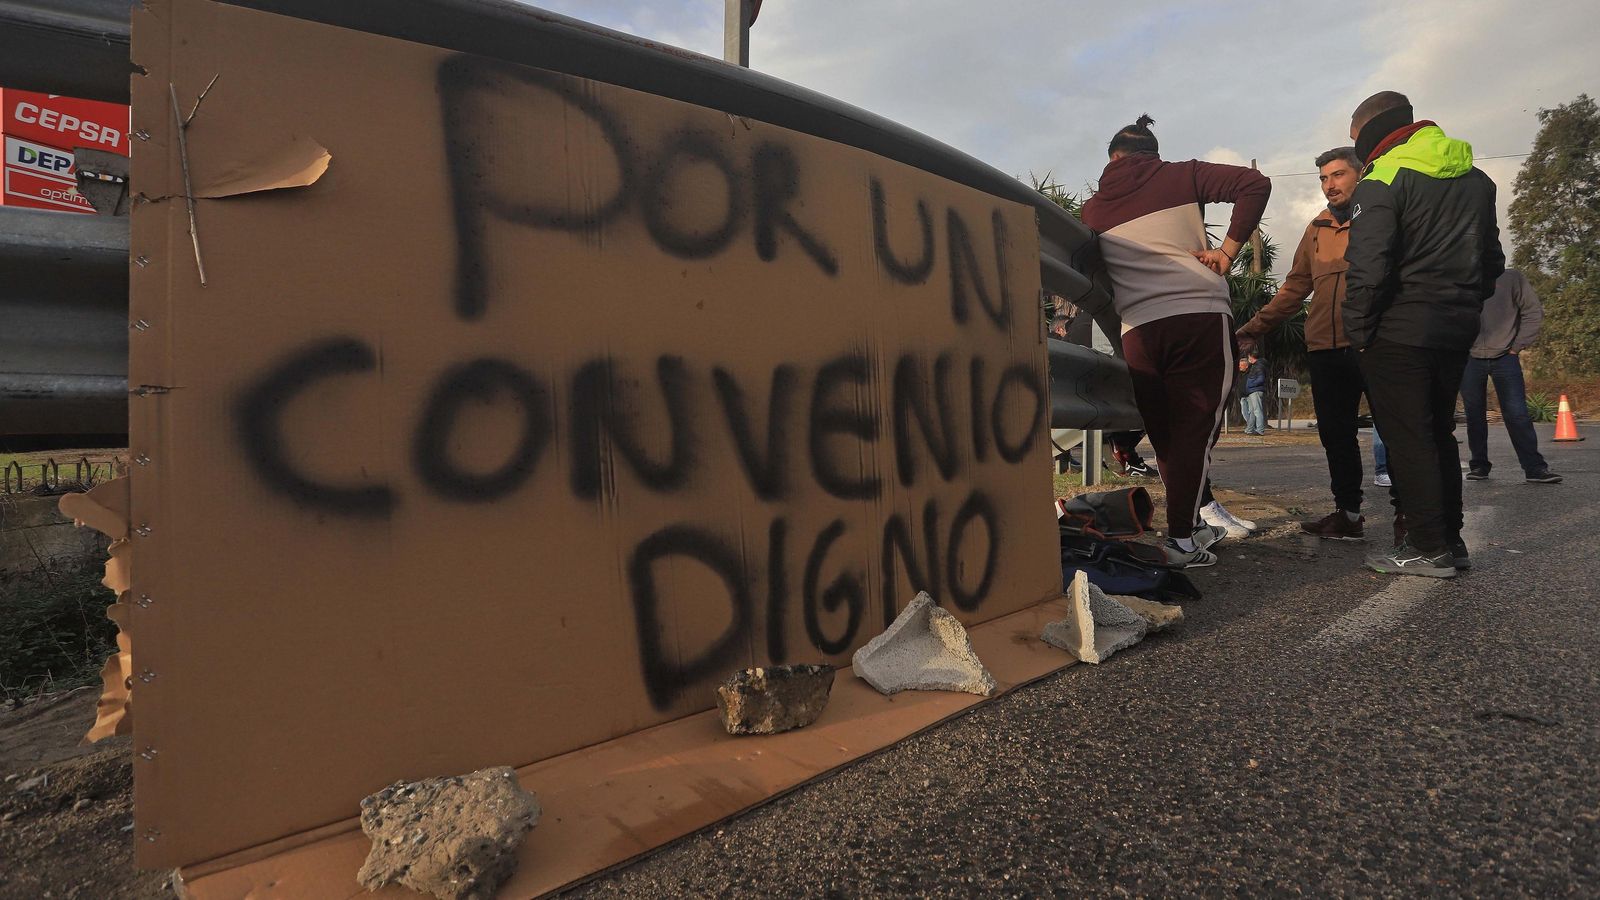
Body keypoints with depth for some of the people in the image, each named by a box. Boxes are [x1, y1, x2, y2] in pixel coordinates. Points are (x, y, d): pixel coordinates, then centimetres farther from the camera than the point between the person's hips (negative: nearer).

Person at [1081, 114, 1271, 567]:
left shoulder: (1093, 208, 17)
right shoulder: (1182, 176, 11)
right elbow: (1255, 184, 0)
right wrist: (1228, 249, 3)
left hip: (1139, 329, 2)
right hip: (1203, 314, -2)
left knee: (1166, 436, 14)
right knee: (1196, 429, 0)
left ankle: (1195, 521, 23)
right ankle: (1181, 538, -2)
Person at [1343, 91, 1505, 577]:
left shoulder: (1382, 181, -9)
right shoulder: (1475, 178, 17)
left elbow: (1367, 268, -18)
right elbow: (1491, 260, 20)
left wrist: (1357, 332, -11)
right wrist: (1468, 309, 24)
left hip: (1399, 332, -8)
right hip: (1457, 329, 8)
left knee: (1407, 438, -3)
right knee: (1438, 434, 15)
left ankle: (1427, 548, 0)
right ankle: (1450, 539, 20)